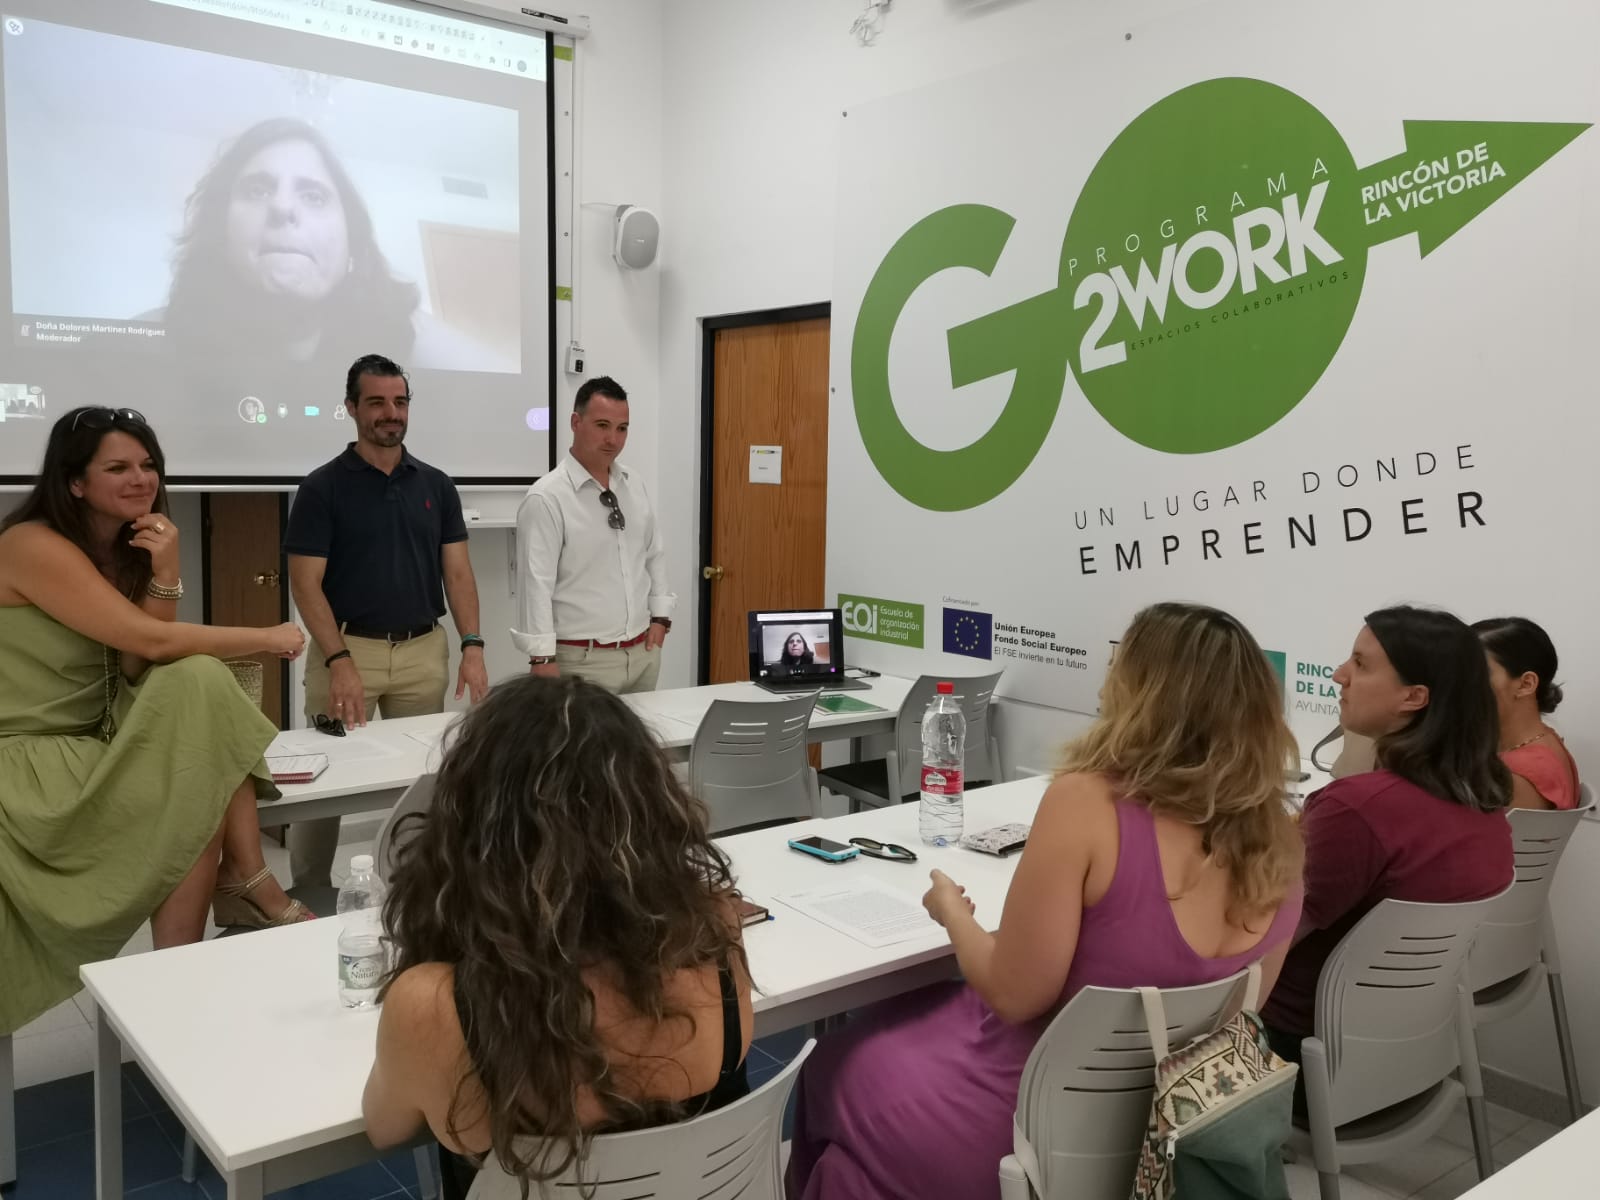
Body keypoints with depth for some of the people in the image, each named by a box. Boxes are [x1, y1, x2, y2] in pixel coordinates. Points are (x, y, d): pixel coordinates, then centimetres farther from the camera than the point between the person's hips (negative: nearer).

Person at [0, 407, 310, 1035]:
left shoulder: (123, 549, 8)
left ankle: (245, 884, -19)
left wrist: (164, 575, -11)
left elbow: (146, 668, 0)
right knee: (195, 805, -23)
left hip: (88, 750, 7)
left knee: (199, 683, -18)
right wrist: (266, 639, -13)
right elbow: (149, 640, -23)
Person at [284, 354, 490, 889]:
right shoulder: (323, 487, -5)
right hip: (347, 648, -3)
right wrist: (340, 661, -19)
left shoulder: (436, 484, 6)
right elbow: (305, 584, -9)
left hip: (424, 651, 3)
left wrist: (472, 646, -7)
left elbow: (457, 572, 5)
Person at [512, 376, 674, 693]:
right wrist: (542, 658, -18)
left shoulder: (634, 486, 8)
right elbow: (536, 582, -16)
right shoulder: (547, 498, -13)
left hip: (643, 652, 7)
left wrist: (660, 615, 10)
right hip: (583, 661, -6)